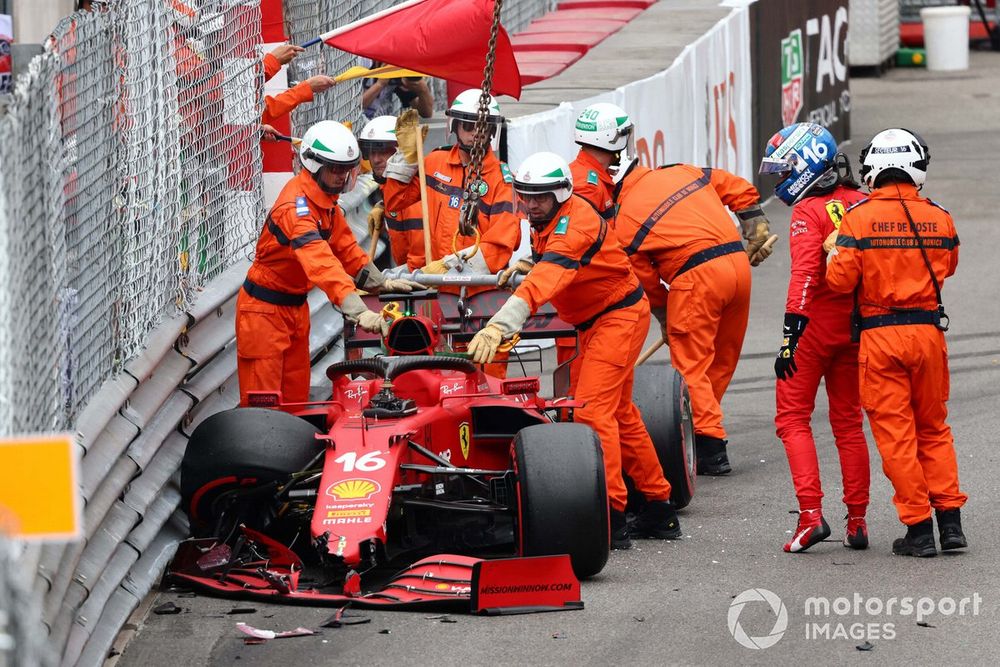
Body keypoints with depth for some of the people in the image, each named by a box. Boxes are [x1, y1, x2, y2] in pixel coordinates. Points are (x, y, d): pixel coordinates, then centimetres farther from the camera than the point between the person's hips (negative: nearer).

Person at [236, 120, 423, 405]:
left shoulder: (325, 199, 2)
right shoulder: (296, 207, -29)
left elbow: (345, 247, 13)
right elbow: (321, 264, -41)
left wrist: (382, 283, 4)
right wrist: (359, 312, -50)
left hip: (296, 307, 9)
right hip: (265, 308, -9)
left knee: (296, 398, 11)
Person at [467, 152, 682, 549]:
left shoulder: (574, 223, -29)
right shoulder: (547, 220, 1)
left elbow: (544, 282, -45)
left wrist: (499, 326, -55)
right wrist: (529, 263, 6)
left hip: (618, 317, -11)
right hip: (595, 321, 11)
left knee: (592, 409, -20)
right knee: (619, 414, 17)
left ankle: (610, 518, -22)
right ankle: (659, 512, 29)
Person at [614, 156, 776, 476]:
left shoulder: (626, 223, 3)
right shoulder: (683, 172, 18)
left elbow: (647, 281, 10)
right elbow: (742, 191, 20)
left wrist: (666, 322, 23)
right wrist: (757, 233, 27)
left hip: (697, 276, -6)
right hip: (738, 263, 7)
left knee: (691, 363, 0)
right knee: (724, 357, 15)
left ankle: (709, 445, -7)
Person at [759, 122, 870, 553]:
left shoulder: (809, 212, -13)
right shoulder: (863, 205, 7)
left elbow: (805, 275, -23)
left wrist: (790, 335, -26)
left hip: (817, 324, -6)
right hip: (857, 324, 6)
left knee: (793, 417, 3)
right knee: (848, 422, 14)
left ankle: (811, 514, -9)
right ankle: (857, 521, 14)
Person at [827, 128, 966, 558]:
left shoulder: (859, 218, -10)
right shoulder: (938, 219, -1)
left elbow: (840, 281, -11)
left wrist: (833, 253, 8)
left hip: (880, 335, -3)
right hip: (929, 330, 3)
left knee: (894, 433, 3)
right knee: (933, 428, 16)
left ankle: (918, 528, 2)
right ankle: (950, 521, 12)